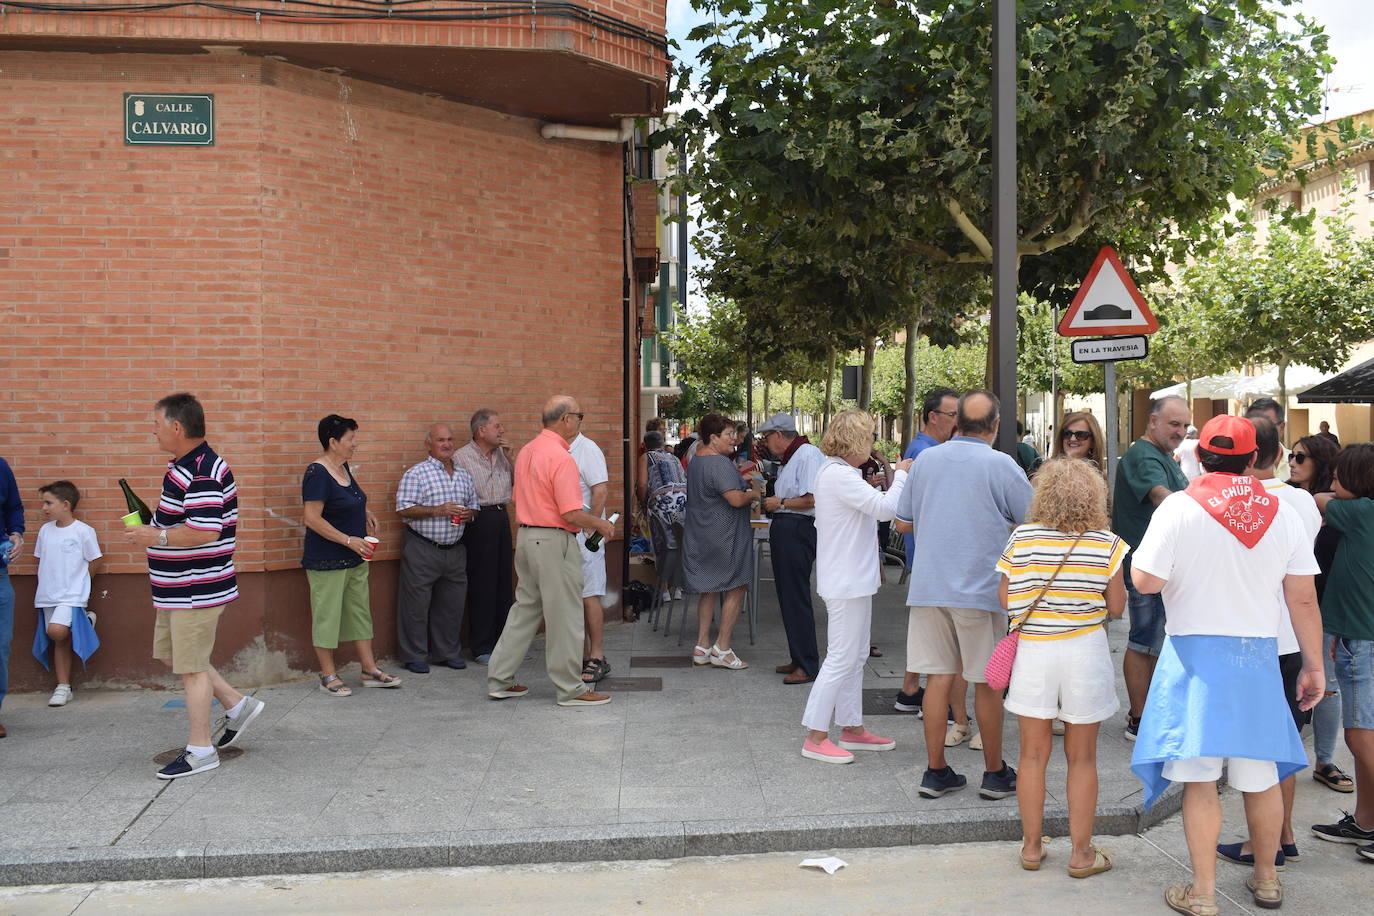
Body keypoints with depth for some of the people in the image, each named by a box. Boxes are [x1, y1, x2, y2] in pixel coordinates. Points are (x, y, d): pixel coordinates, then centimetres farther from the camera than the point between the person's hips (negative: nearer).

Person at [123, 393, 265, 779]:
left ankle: (200, 750, 12)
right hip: (179, 587, 11)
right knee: (170, 652, 20)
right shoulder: (183, 466, 11)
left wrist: (157, 537, -20)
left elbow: (206, 531, -31)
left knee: (191, 666, -1)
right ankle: (237, 705, 29)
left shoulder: (203, 473, -23)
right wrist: (152, 527, 7)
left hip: (196, 589, -11)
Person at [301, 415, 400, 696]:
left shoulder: (343, 467, 9)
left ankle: (370, 670, 20)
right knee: (327, 615, 1)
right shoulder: (318, 473, -18)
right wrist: (349, 540, -22)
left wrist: (364, 510, 14)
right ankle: (328, 676, 12)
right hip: (327, 561, -9)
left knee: (360, 611, 13)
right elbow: (312, 519, -22)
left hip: (354, 558, 9)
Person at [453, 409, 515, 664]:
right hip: (479, 519, -6)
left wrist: (509, 457, 2)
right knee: (481, 583, -1)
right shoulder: (461, 457, -6)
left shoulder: (502, 453, 12)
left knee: (504, 579, 11)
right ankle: (481, 647, 7)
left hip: (502, 517, 6)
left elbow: (516, 483, 12)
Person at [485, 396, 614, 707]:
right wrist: (600, 524, -5)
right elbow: (572, 514, -22)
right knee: (564, 616, 0)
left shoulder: (526, 451, 10)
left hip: (525, 536, 9)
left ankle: (499, 680, 20)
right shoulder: (560, 457, -19)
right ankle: (571, 689, 8)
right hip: (554, 541, -9)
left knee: (525, 608, 16)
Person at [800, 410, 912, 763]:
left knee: (855, 656, 17)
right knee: (841, 658, -5)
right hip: (846, 581, -11)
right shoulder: (839, 475, -21)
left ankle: (852, 728, 26)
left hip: (853, 578, 11)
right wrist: (900, 475, -9)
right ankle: (815, 737, 1)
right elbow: (886, 508, -21)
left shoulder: (832, 471, 13)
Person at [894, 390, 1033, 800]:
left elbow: (903, 522, 12)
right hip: (981, 589, -4)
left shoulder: (925, 460, 5)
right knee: (987, 683, 7)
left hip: (928, 587, 4)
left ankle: (935, 771, 12)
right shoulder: (1001, 466, -8)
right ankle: (995, 773, 19)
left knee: (938, 677, 8)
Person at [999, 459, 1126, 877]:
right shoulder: (1107, 545, -6)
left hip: (1033, 651, 1)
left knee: (1033, 754, 11)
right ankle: (1081, 852, 18)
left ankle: (1031, 846, 22)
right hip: (1084, 651, 0)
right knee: (1082, 757, 10)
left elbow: (1005, 600, -1)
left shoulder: (1021, 539, -5)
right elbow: (1116, 607, 0)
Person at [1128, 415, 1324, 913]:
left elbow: (1145, 581, -12)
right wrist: (1314, 666, 11)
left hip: (1196, 652, -3)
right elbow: (1303, 599, 3)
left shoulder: (1179, 507, -9)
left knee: (1200, 778, 3)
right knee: (1262, 773, 15)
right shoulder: (1283, 513, 2)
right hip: (1259, 655, 3)